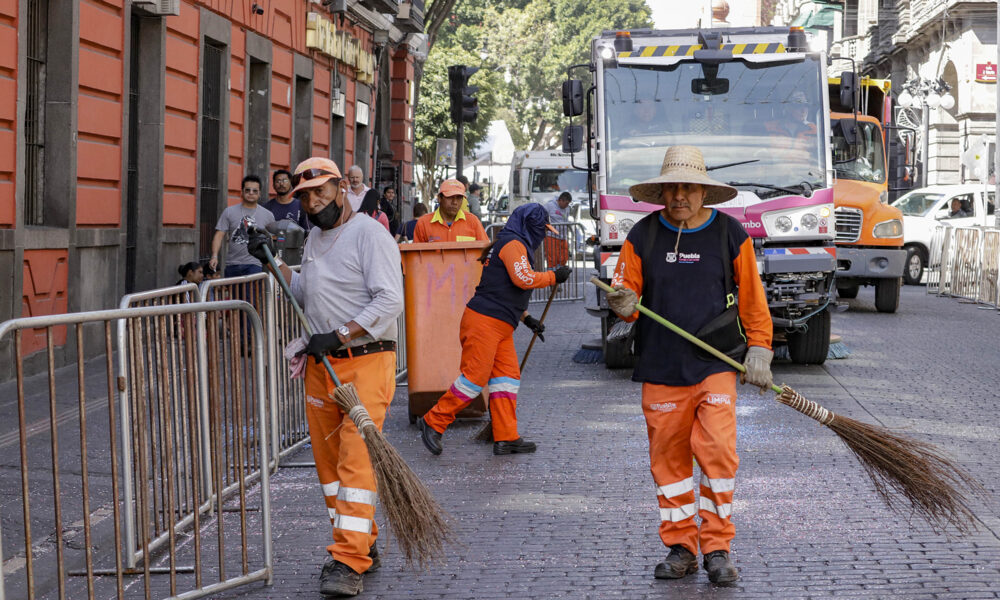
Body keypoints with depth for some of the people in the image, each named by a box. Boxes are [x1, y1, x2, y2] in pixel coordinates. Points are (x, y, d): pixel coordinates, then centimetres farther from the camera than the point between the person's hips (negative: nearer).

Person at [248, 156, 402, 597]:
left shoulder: (369, 234, -9)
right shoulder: (314, 240, 17)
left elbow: (390, 301, -17)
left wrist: (337, 336, -20)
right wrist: (273, 262, 14)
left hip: (365, 362, -8)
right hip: (321, 365, 8)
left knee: (356, 460, -13)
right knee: (328, 461, 10)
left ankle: (350, 561, -16)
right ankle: (364, 546, 22)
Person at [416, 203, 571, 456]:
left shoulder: (514, 245, 26)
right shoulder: (513, 244, -7)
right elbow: (524, 279, -20)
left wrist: (526, 318, 25)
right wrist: (553, 276, -7)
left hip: (501, 326, 11)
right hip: (484, 321, -11)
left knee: (508, 376, 5)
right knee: (475, 377, -11)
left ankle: (506, 438, 4)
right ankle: (433, 422, -2)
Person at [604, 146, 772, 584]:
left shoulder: (730, 234, 3)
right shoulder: (642, 236, 4)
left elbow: (752, 298, 7)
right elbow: (626, 291, 6)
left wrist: (758, 350, 1)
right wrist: (624, 305, -18)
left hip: (715, 366, -1)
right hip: (660, 368, 2)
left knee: (717, 452, -11)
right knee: (668, 457, 5)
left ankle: (717, 548, 0)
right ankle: (681, 546, 17)